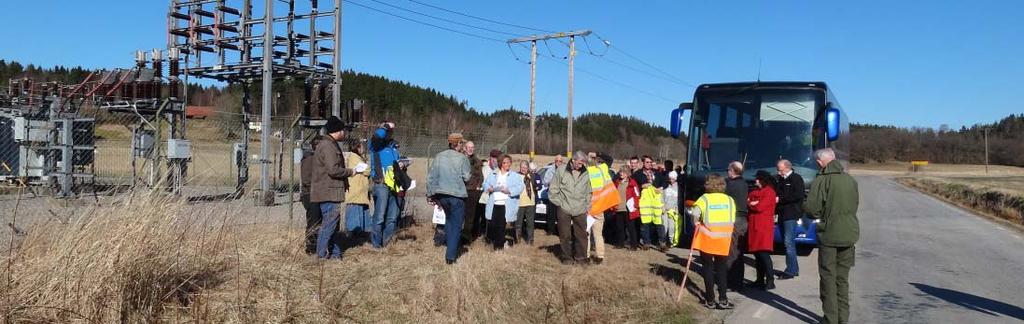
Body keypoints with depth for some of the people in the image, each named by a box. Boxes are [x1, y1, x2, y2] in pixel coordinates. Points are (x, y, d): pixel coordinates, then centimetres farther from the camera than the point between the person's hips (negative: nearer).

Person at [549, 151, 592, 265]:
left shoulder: (585, 174, 4)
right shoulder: (561, 171, -2)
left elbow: (588, 192, 13)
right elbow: (553, 190, 2)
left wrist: (587, 206, 7)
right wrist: (560, 203, -2)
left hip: (580, 211, 1)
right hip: (564, 209, -1)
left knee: (581, 235, 3)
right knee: (565, 236, 5)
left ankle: (581, 258, 15)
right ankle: (567, 257, 18)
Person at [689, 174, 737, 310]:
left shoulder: (704, 198, -4)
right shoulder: (730, 199, 5)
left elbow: (695, 213, -20)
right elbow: (733, 220, 2)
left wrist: (697, 223, -2)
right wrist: (723, 229, 11)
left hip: (707, 239, -2)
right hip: (724, 240, 2)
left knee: (708, 268, 9)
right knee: (722, 269, 13)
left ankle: (710, 300, 10)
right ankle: (723, 300, 8)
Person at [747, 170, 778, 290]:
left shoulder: (769, 191, -7)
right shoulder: (755, 192, 20)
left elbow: (760, 207, -15)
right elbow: (748, 201, 13)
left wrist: (750, 204, 2)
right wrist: (752, 203, -8)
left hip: (764, 226, -8)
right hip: (754, 226, 8)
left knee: (764, 253, -13)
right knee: (757, 254, 9)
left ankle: (770, 281, -12)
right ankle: (760, 280, 15)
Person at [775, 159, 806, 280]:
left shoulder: (796, 178, -5)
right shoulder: (779, 179, 17)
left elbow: (798, 196, -16)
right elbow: (775, 192, 27)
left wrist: (780, 199, -16)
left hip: (791, 215, -8)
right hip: (782, 214, 8)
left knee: (788, 242, -11)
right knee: (788, 242, 12)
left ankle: (791, 270, -7)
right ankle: (794, 269, 19)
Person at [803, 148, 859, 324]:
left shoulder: (821, 181, -13)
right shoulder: (850, 180, 5)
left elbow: (811, 209, -16)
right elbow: (855, 205, 14)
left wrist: (804, 204, 4)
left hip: (829, 234, -5)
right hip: (849, 234, 5)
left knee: (828, 278, 4)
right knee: (843, 278, 14)